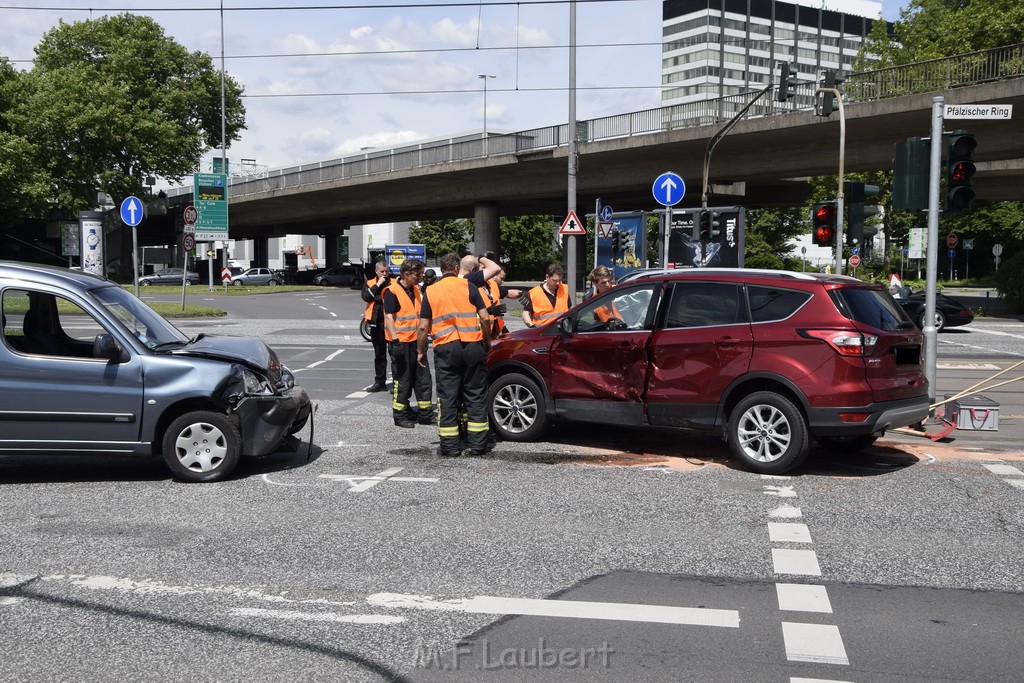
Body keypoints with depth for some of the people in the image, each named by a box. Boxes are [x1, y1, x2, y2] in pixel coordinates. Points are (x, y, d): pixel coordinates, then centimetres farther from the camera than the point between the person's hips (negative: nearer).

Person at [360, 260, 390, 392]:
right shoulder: (370, 284, 11)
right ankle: (380, 382, 22)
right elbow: (365, 297, -7)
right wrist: (378, 285, -10)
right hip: (377, 323, 4)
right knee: (379, 354, 13)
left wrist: (377, 298, -12)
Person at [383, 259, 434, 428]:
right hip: (401, 342, -8)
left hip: (416, 341, 8)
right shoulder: (392, 292, -12)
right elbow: (389, 317, -17)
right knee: (402, 380, 0)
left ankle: (425, 414, 18)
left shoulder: (415, 289, 14)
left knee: (423, 378, 10)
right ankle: (400, 416, 10)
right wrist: (395, 341, -23)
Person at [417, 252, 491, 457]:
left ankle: (449, 445, 7)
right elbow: (484, 318, -3)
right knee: (476, 394, 8)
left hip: (445, 348, 0)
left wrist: (421, 351, 14)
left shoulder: (430, 291, 6)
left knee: (447, 396, 6)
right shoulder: (468, 286, 2)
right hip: (473, 346, 0)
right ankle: (478, 443, 11)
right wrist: (487, 341, 10)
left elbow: (423, 327, 3)